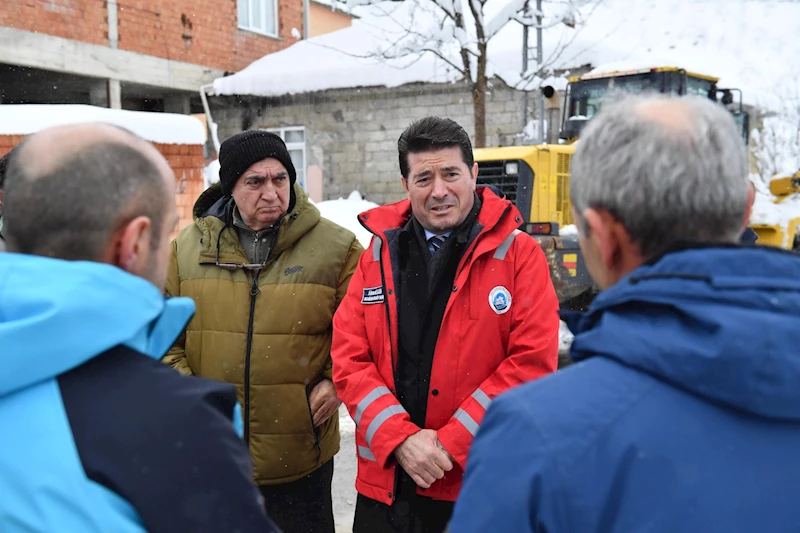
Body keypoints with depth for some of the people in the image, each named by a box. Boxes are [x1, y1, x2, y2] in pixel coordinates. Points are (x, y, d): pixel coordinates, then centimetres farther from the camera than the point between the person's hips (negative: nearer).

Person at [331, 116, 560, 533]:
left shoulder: (519, 253, -5)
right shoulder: (379, 255, 4)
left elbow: (533, 361, -12)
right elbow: (349, 360, 0)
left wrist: (451, 444, -14)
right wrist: (400, 439, -12)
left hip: (484, 483, -2)